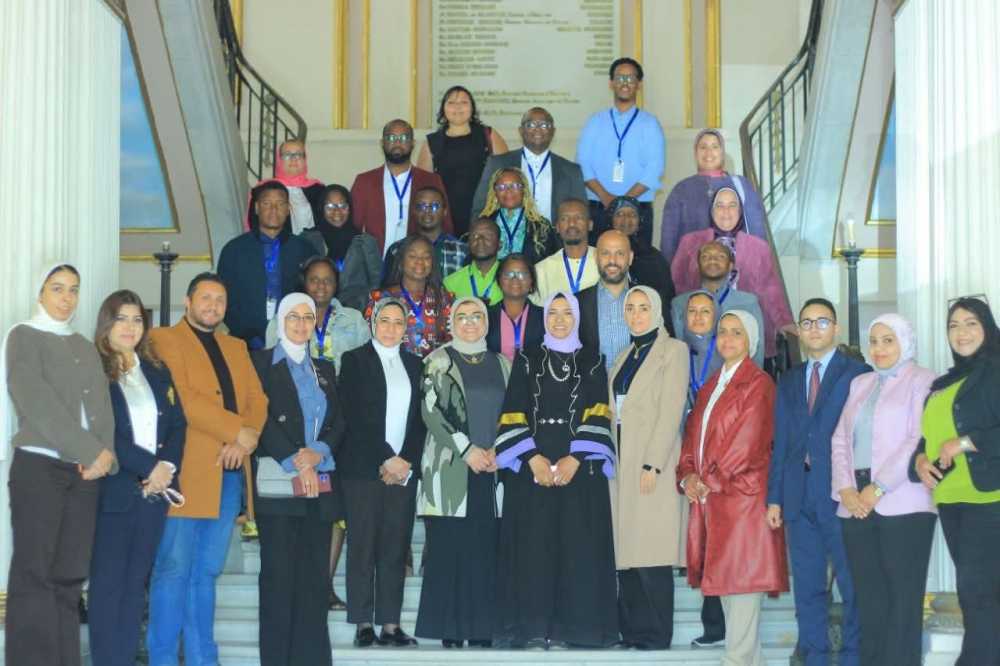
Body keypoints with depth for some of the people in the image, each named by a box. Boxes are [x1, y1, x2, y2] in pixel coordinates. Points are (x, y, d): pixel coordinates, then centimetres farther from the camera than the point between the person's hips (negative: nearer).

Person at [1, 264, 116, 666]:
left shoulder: (85, 347, 19)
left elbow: (101, 406, 11)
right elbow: (37, 403, -10)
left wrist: (104, 454, -9)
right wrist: (92, 451, -14)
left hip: (85, 471, 5)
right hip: (39, 466, -5)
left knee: (69, 576, 3)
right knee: (35, 574, -7)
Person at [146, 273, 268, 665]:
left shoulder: (236, 348, 22)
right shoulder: (165, 340, 2)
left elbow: (257, 399, 12)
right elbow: (183, 396, -12)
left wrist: (246, 439, -8)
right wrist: (237, 431, -14)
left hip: (230, 472, 6)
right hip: (187, 472, -6)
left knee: (207, 573, 10)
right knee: (173, 570, -5)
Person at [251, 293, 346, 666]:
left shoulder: (325, 369, 20)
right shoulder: (262, 363, 5)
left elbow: (339, 421, 12)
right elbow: (263, 418, -5)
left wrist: (319, 452, -7)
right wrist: (297, 463, -13)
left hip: (321, 485, 4)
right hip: (277, 482, -4)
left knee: (315, 575, 2)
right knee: (278, 573, -4)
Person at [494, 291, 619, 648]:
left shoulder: (592, 361, 9)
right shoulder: (527, 360, 10)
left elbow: (597, 414, 0)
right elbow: (514, 414, 2)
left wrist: (574, 459, -13)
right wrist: (534, 458, -11)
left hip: (580, 467, 0)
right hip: (531, 465, 0)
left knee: (577, 546, -3)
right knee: (533, 545, -3)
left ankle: (572, 626, 1)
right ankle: (534, 627, 1)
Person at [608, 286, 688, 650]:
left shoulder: (673, 350, -2)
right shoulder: (625, 356, 19)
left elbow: (671, 410, -10)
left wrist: (652, 465, -17)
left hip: (651, 462, -7)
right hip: (621, 464, 7)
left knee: (650, 551, -8)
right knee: (626, 549, 5)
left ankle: (656, 632, -2)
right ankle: (630, 629, 10)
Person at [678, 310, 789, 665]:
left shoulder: (759, 384, -6)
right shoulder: (710, 387, 19)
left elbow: (747, 443, -13)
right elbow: (693, 433, 14)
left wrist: (711, 482, -10)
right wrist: (687, 476, -3)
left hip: (743, 494, -8)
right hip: (710, 499, 8)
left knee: (742, 576, -7)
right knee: (724, 577, 9)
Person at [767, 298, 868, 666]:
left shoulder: (858, 374, 0)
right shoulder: (788, 381, 16)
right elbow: (780, 443, 14)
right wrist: (774, 497, 9)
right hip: (800, 496, 5)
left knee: (854, 586, 0)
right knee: (807, 588, 9)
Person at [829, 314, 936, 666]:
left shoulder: (921, 381, 2)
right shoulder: (860, 384, 20)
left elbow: (920, 441, -9)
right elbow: (840, 440, 15)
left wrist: (879, 489, -14)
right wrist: (846, 489, -1)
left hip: (903, 505, -5)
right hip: (856, 506, 5)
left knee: (903, 597, -5)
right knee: (869, 597, 3)